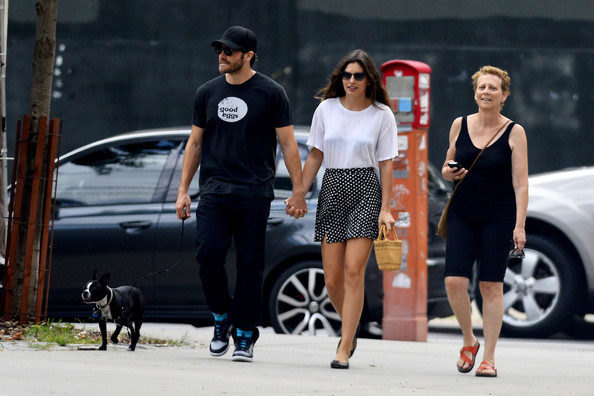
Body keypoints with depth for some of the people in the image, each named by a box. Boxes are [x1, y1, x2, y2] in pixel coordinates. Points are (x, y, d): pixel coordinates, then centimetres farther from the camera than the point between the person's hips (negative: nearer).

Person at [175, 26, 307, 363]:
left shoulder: (271, 94, 2)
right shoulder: (207, 93, 12)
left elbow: (288, 143, 3)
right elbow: (195, 144, 18)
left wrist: (298, 191, -3)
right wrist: (183, 191, 13)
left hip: (254, 194, -3)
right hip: (214, 192, 3)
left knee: (250, 265, -3)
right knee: (209, 255, -11)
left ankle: (245, 337, 4)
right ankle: (222, 317, 12)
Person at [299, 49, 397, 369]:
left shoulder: (382, 114, 1)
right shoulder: (326, 109, 6)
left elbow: (386, 163, 2)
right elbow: (315, 155, 11)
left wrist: (385, 208, -3)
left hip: (366, 190, -3)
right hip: (332, 190, 3)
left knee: (354, 271, -13)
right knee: (332, 279, 0)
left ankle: (344, 348, -10)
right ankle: (350, 329, 27)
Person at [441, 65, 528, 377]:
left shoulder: (514, 133, -4)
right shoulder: (460, 125, 5)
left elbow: (520, 184, -7)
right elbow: (447, 167, 18)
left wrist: (519, 225, -14)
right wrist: (450, 172, -6)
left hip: (498, 219, -3)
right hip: (462, 215, 3)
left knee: (491, 286, -2)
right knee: (454, 281, -10)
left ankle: (489, 358, 5)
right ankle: (468, 342, 13)